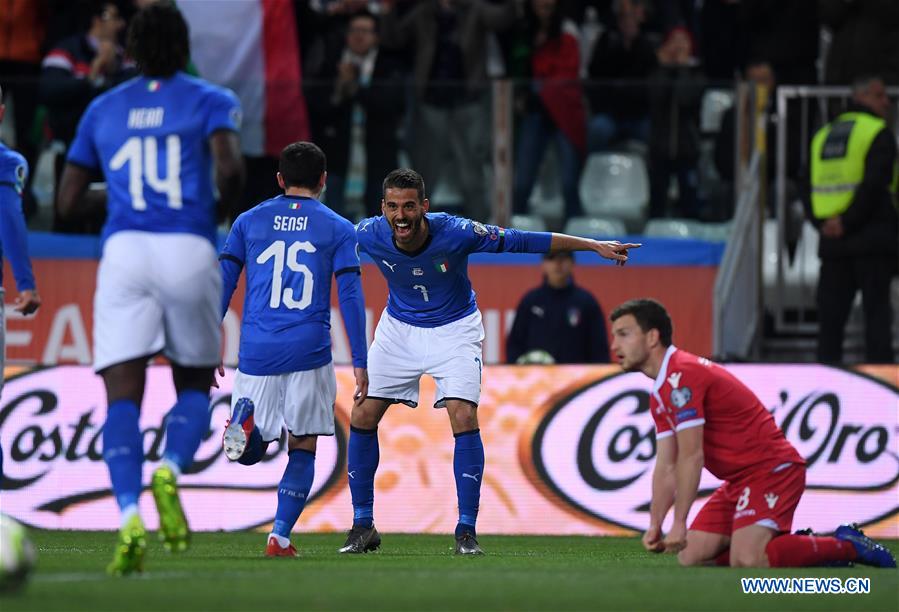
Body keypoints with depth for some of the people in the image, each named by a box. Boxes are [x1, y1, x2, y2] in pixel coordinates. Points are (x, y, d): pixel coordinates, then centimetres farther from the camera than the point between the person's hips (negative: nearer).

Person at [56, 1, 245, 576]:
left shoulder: (103, 110, 17)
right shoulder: (211, 101, 8)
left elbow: (68, 200, 18)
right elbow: (229, 167, -10)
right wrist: (227, 205, 10)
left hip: (124, 249, 1)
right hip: (189, 250, -1)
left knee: (123, 394, -5)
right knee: (195, 385, 16)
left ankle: (129, 517, -25)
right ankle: (171, 470, -15)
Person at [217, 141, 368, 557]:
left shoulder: (249, 222, 11)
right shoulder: (338, 229, 6)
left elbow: (222, 285, 6)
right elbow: (351, 297, -1)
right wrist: (360, 363, 0)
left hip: (256, 351, 1)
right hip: (310, 352, -1)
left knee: (250, 452, 12)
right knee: (303, 449, 10)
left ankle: (244, 421, -23)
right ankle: (280, 537, -1)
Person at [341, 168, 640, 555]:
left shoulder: (455, 233, -29)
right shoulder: (368, 235, -24)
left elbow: (522, 241, -21)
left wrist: (593, 246, -18)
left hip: (453, 330, -2)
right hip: (399, 329, 3)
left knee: (464, 418, -18)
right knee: (362, 417, -5)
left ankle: (466, 531, -10)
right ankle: (363, 527, 9)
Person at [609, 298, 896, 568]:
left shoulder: (682, 376, -18)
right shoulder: (660, 393, 15)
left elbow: (691, 457, -22)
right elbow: (666, 467, 13)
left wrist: (679, 525, -21)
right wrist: (655, 526, 2)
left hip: (771, 469, -10)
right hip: (739, 480, 10)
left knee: (746, 561, -26)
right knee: (691, 557, 2)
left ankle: (846, 546, -8)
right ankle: (796, 546, 11)